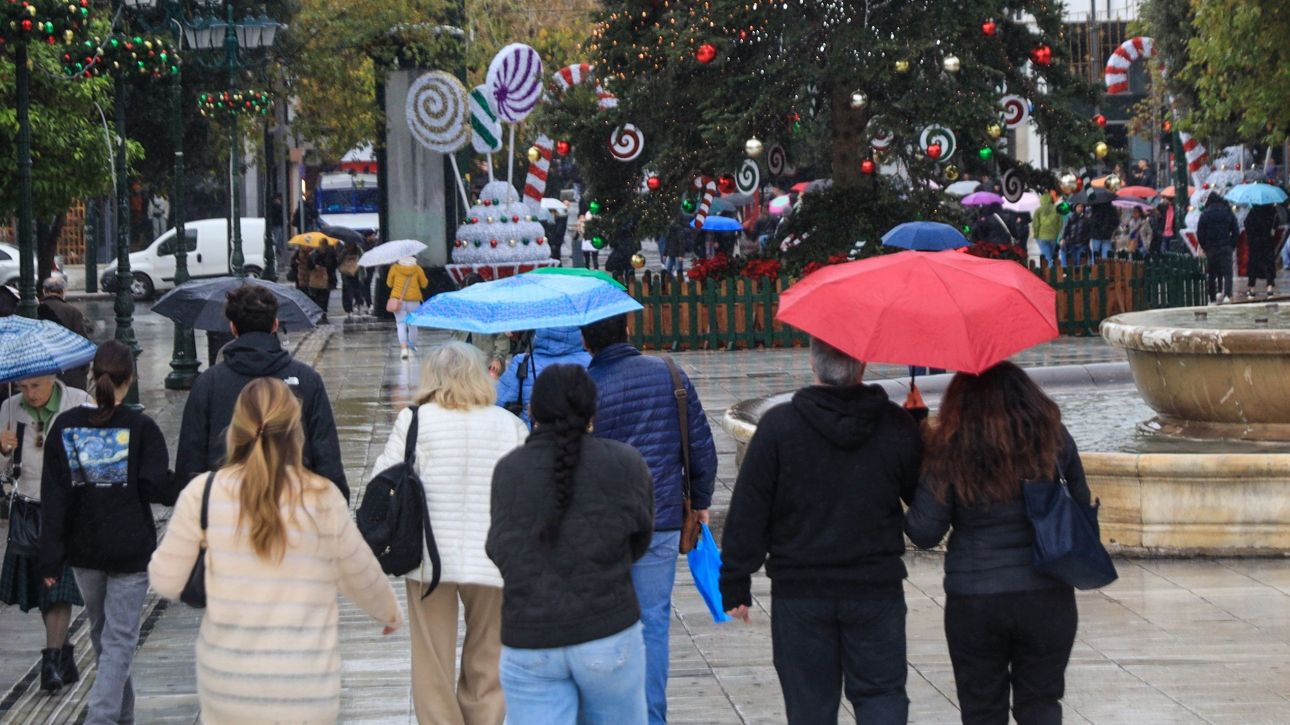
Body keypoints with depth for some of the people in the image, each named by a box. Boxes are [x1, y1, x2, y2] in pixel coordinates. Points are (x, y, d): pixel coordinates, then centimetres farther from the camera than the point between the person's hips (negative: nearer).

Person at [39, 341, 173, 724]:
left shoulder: (65, 426, -2)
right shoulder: (140, 427, -11)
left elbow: (53, 496, -4)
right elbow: (158, 488, -14)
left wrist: (51, 559, -2)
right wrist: (182, 488, 9)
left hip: (83, 549, 4)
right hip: (130, 549, -4)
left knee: (101, 633, 20)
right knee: (120, 640, 0)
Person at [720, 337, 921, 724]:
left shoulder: (778, 426, -10)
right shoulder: (896, 424, -6)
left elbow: (747, 514, -8)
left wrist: (735, 586, 0)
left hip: (800, 593, -1)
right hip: (877, 590, 1)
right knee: (881, 693, 9)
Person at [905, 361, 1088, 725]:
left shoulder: (950, 452, -12)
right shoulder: (1053, 437, -6)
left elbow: (924, 533, -8)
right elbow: (1081, 505, 6)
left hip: (974, 600, -1)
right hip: (1047, 598, 2)